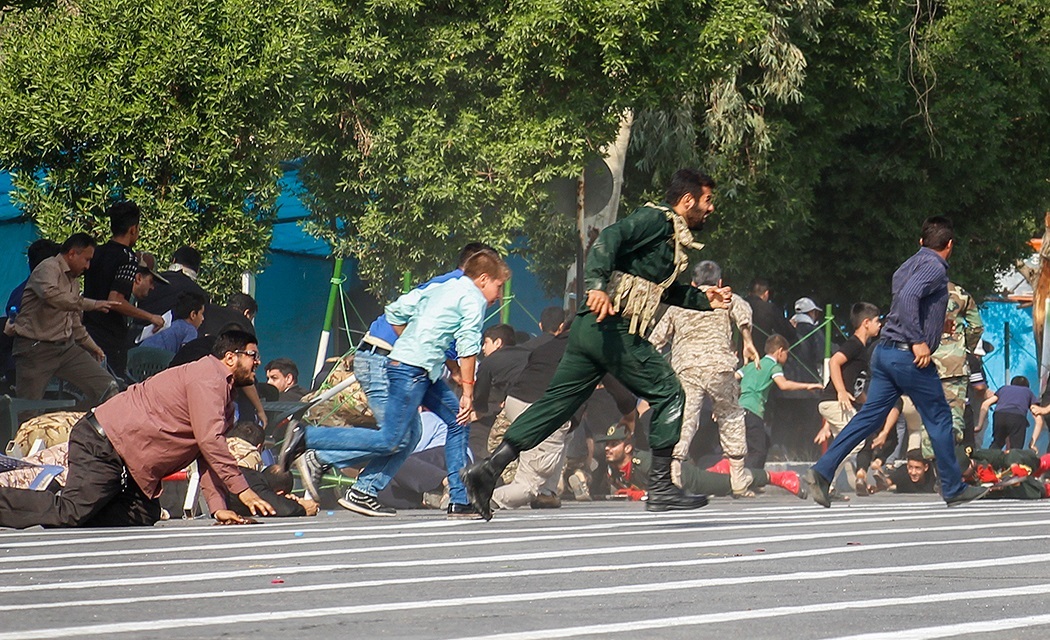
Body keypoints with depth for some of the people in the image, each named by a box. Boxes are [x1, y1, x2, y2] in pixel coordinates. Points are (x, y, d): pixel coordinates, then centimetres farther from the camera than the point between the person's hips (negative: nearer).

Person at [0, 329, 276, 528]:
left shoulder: (222, 393, 21)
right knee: (71, 512, -22)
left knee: (143, 517, -1)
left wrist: (218, 508, 4)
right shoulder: (209, 376, -11)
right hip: (103, 445, -11)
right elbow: (209, 441, -20)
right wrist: (242, 490, -18)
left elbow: (206, 459, 17)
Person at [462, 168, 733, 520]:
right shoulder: (658, 218, -6)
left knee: (557, 402, 6)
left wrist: (704, 299, 31)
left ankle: (488, 469, 0)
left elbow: (664, 289, 38)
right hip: (615, 328, -10)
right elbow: (609, 238, -21)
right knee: (668, 393, -2)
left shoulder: (673, 234, 24)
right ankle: (660, 487, 0)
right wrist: (598, 285, -35)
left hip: (590, 330, 10)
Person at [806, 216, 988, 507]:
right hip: (910, 357, -8)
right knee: (939, 418, 3)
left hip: (885, 351, 8)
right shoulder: (934, 267, -9)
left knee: (869, 416, 6)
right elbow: (908, 296, -24)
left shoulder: (910, 265, 18)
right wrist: (919, 342, -24)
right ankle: (953, 489, 11)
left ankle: (822, 471, -3)